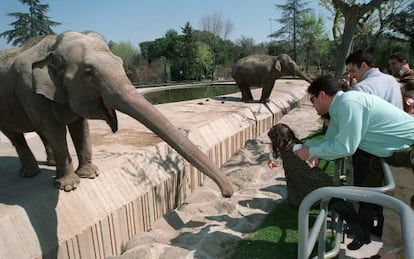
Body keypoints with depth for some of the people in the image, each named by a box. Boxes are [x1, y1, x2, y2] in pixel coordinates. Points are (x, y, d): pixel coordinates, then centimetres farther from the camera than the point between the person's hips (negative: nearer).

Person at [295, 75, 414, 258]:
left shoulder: (348, 103, -25)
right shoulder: (338, 109, 6)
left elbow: (344, 147, -25)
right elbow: (329, 141, 12)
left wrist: (311, 151, -13)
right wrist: (301, 147, 9)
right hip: (399, 156, 10)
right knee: (393, 212, 19)